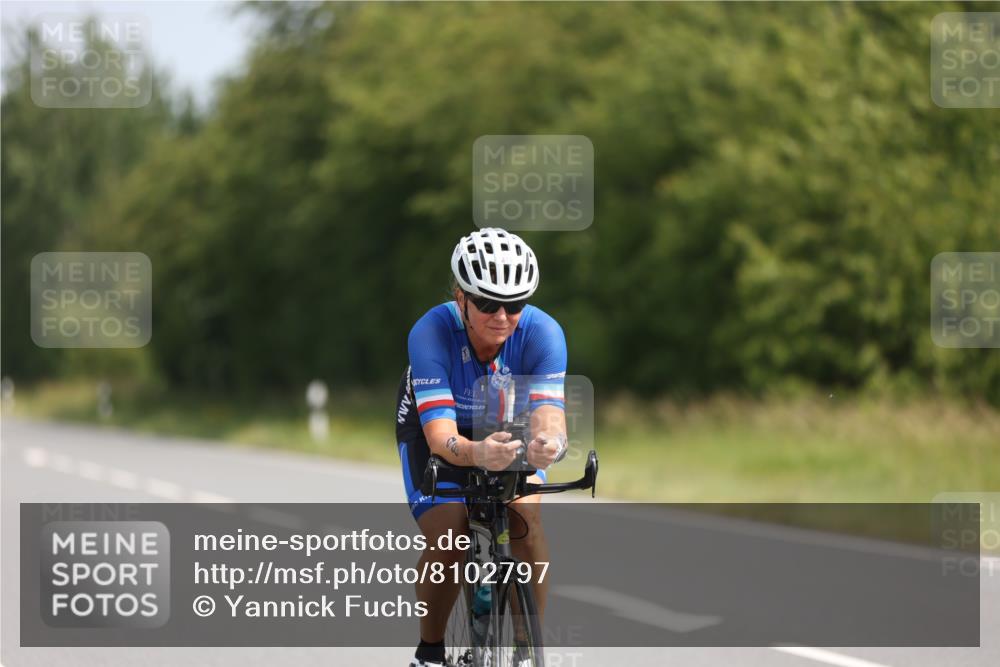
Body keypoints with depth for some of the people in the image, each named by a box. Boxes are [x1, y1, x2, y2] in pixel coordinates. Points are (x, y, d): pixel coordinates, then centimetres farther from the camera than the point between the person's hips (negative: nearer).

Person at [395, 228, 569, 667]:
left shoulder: (542, 333, -32)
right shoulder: (431, 334, -37)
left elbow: (548, 413, -43)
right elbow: (440, 433, -44)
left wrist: (549, 443, -67)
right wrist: (476, 453, -67)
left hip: (509, 425, 2)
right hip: (435, 425, -1)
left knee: (526, 515, -24)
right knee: (447, 536, -21)